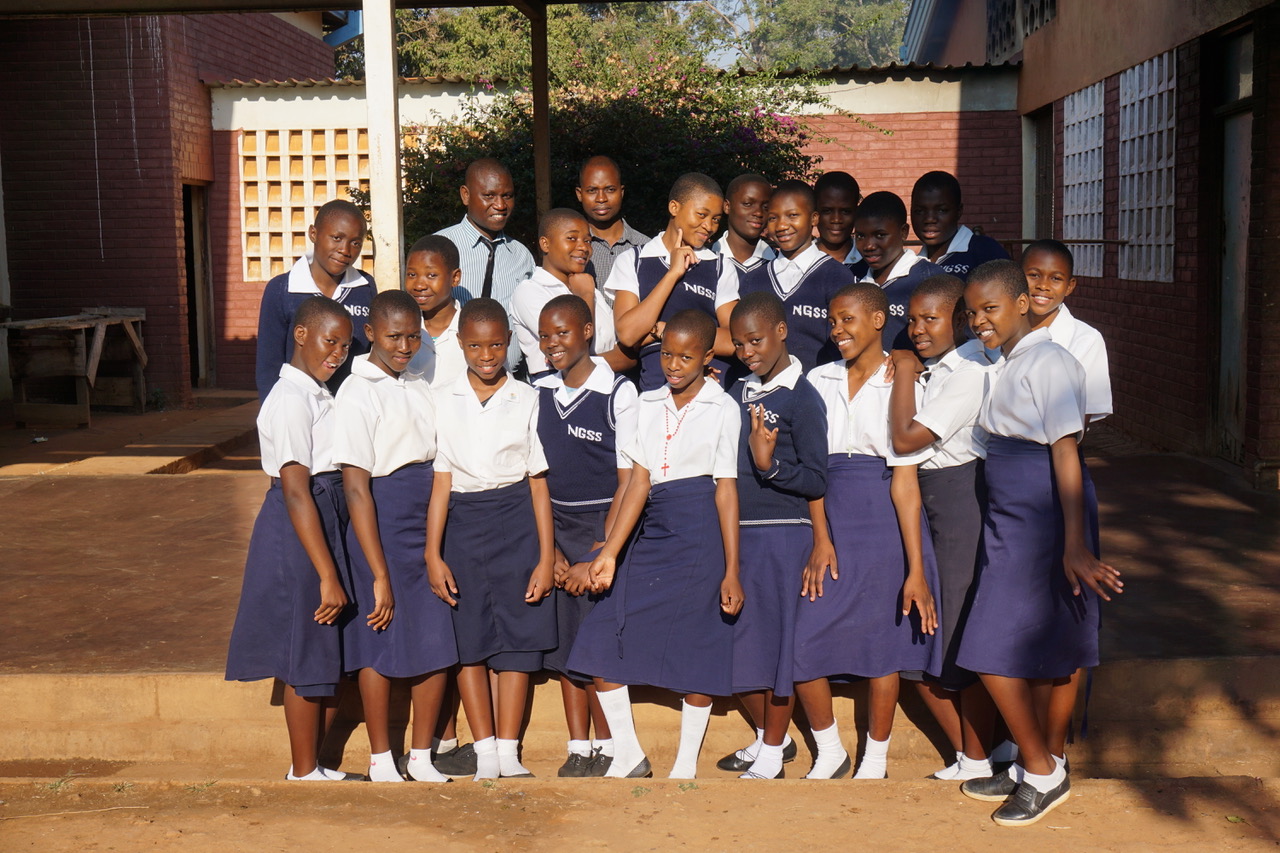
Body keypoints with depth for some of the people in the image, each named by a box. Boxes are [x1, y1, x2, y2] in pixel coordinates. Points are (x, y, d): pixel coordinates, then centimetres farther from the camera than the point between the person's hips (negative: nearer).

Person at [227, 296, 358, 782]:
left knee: (334, 659, 14)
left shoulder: (319, 394, 12)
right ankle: (303, 774, 16)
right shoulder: (291, 400, -17)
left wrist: (334, 571, 15)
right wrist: (327, 575, -24)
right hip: (297, 536, -9)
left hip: (328, 520, 9)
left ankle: (313, 766, 27)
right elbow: (296, 493, -22)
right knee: (307, 660, 2)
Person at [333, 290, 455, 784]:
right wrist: (379, 573, -17)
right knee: (381, 643, 5)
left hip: (427, 521, 6)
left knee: (438, 642, 7)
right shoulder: (357, 394, -11)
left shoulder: (418, 386, 10)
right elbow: (356, 488, -15)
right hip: (380, 525, -6)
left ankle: (422, 756, 22)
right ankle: (381, 761, 21)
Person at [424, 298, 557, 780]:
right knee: (468, 638, 3)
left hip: (516, 522, -1)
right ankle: (485, 753, 13)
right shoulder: (445, 402, 3)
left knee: (517, 636, 2)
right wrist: (432, 553, -4)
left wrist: (546, 557, -2)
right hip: (462, 523, 1)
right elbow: (440, 481, 2)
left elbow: (538, 482, 1)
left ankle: (509, 752, 11)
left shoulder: (527, 400, 1)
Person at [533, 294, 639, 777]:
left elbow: (628, 481, -9)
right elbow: (537, 476, 9)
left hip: (603, 529, -5)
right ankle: (578, 750, 16)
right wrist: (548, 549, -1)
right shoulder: (539, 394, 7)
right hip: (553, 529, 5)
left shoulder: (619, 393, -8)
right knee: (563, 644, 6)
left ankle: (607, 750, 10)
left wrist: (601, 556, -12)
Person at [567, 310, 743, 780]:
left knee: (697, 649, 0)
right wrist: (610, 552, -2)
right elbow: (639, 482, 6)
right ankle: (628, 754, 12)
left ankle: (686, 765, 16)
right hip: (652, 533, 5)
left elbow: (726, 490, -3)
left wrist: (732, 569, -6)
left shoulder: (722, 408, -1)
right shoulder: (649, 404, 11)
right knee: (599, 637, -2)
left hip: (700, 534, -5)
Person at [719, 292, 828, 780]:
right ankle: (767, 736, 31)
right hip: (736, 531, 7)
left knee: (778, 638, 1)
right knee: (738, 640, 11)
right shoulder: (740, 392, 12)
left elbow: (817, 482, -12)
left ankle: (772, 757, 14)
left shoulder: (802, 397, -8)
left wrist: (770, 464, -26)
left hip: (783, 533, -7)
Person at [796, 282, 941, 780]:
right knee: (802, 641, -1)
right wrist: (821, 540, -8)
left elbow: (905, 481, -10)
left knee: (881, 645, 6)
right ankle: (829, 753, 20)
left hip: (883, 521, -3)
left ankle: (875, 760, 25)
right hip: (831, 519, 4)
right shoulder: (820, 381, 7)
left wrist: (916, 569, -13)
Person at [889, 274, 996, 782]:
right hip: (925, 497, 9)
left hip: (963, 497, -9)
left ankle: (977, 761, 16)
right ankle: (965, 752, 23)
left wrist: (903, 373, -12)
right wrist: (905, 372, 3)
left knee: (962, 638, 0)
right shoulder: (930, 370, 13)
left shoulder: (972, 371, -16)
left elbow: (906, 439, -21)